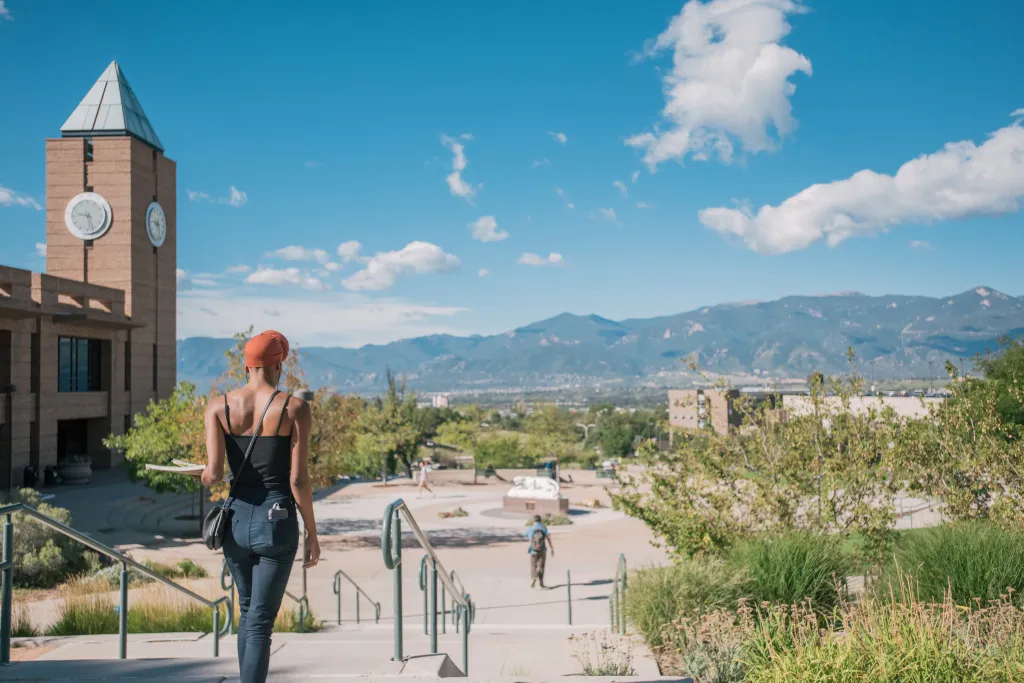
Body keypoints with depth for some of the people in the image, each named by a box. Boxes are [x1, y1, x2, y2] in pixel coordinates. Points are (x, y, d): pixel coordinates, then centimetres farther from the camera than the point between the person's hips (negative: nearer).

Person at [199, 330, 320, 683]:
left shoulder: (219, 406, 0)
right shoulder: (295, 408, -7)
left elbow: (213, 473, -9)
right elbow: (298, 480, -10)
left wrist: (203, 476, 16)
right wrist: (312, 534, -1)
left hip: (236, 520, 4)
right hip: (278, 522, -3)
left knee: (247, 613, 25)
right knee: (260, 623, 2)